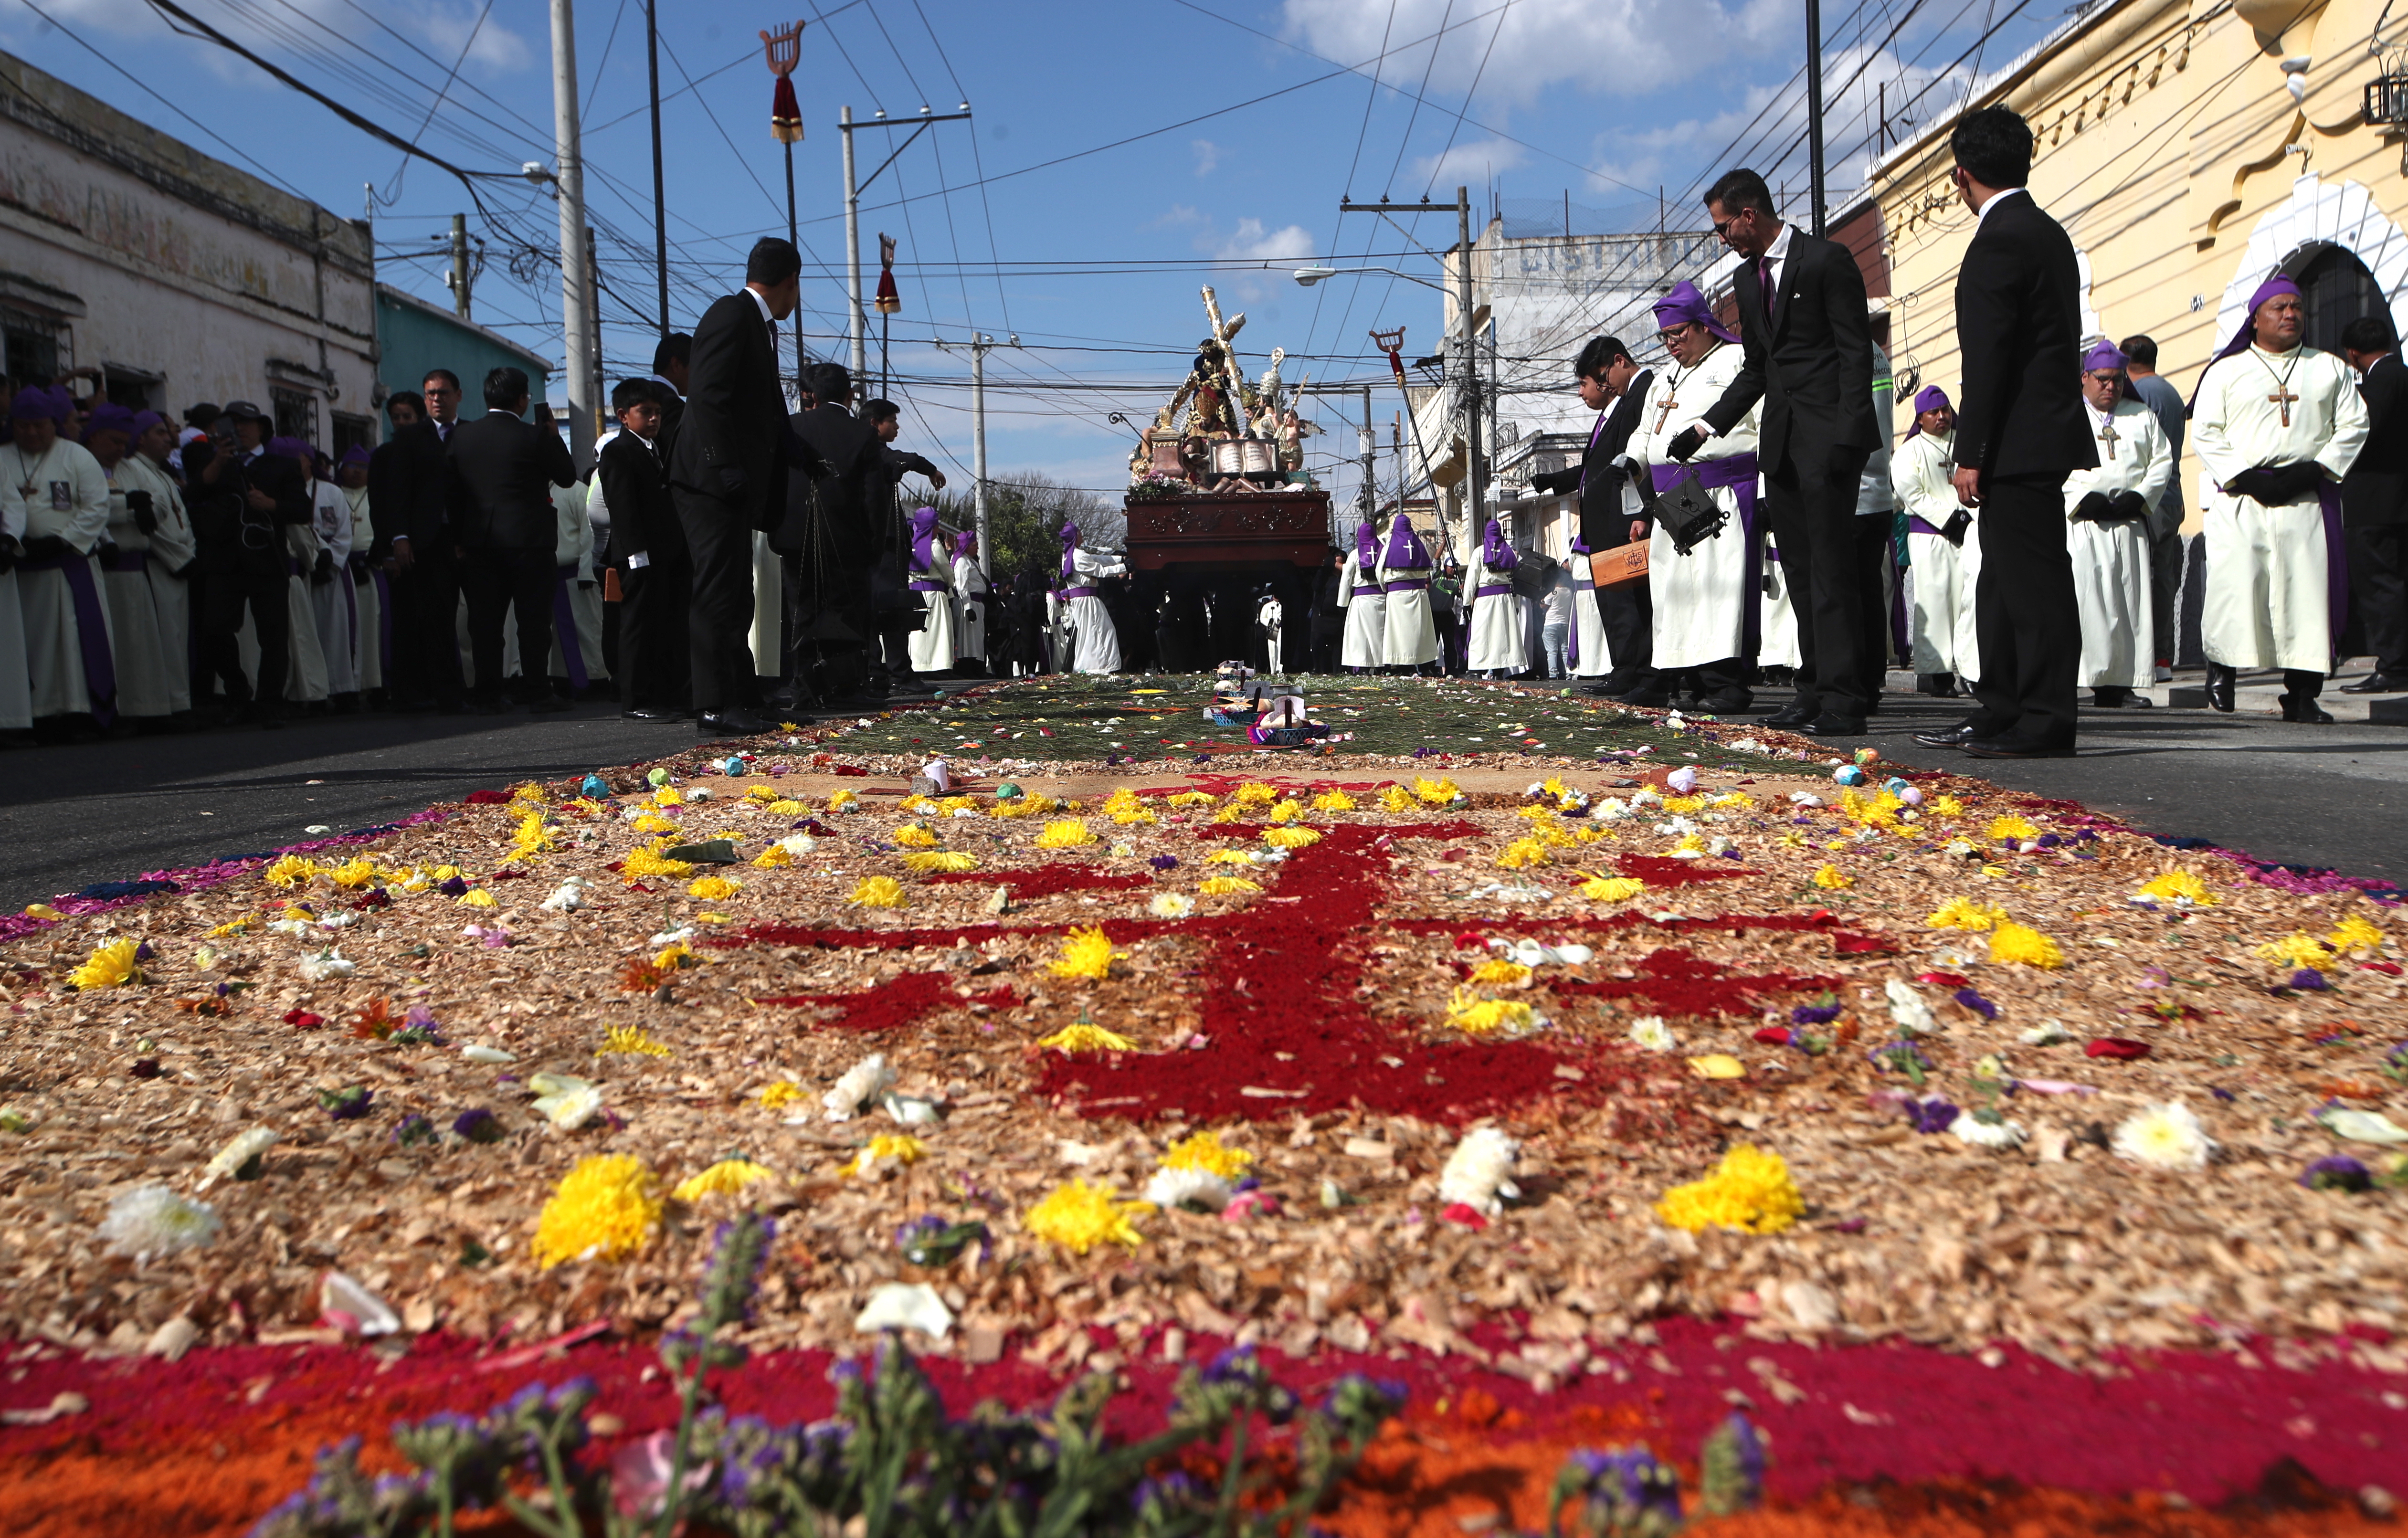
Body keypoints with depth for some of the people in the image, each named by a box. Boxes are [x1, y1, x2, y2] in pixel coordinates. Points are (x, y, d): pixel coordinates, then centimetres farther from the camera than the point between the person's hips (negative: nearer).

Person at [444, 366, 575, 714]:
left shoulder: (460, 436, 5)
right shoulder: (534, 437, -10)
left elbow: (449, 490, 8)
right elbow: (567, 476, 1)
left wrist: (460, 538, 14)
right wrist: (553, 436, 11)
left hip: (479, 541, 4)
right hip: (528, 538, -4)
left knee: (484, 620, 6)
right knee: (533, 618, 1)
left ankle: (487, 695, 6)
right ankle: (534, 691, 1)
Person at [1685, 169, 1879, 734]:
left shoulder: (1827, 259, -5)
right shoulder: (1748, 277, 18)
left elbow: (1856, 352, -10)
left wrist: (1846, 436, -18)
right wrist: (1705, 427, 13)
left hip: (1827, 434, -8)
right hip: (1779, 438, 8)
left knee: (1832, 566, -10)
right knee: (1801, 569, 7)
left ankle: (1844, 696, -10)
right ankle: (1815, 687, 12)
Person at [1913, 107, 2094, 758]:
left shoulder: (2000, 240, -13)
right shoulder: (2048, 233, 18)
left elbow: (1989, 357, -18)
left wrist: (1971, 454, -17)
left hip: (2019, 444, -10)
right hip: (2044, 433, 10)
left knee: (2032, 579, -7)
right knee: (2004, 580, 14)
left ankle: (2045, 722, -3)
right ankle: (2001, 712, 20)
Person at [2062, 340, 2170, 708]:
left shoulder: (2142, 416, 18)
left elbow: (2162, 461, 13)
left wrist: (2138, 497, -4)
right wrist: (2084, 499, -13)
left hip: (2129, 523, 4)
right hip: (2080, 523, -3)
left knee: (2131, 601, -1)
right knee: (2080, 599, -12)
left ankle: (2121, 683, 1)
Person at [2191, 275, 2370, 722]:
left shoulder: (2331, 369, 18)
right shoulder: (2226, 371, 12)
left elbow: (2353, 426, 11)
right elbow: (2205, 433, 3)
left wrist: (2312, 470, -6)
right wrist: (2248, 478, -9)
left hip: (2308, 498, 1)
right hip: (2240, 499, -1)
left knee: (2307, 587, -7)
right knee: (2235, 584, -13)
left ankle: (2301, 694, -6)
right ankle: (2221, 667, 5)